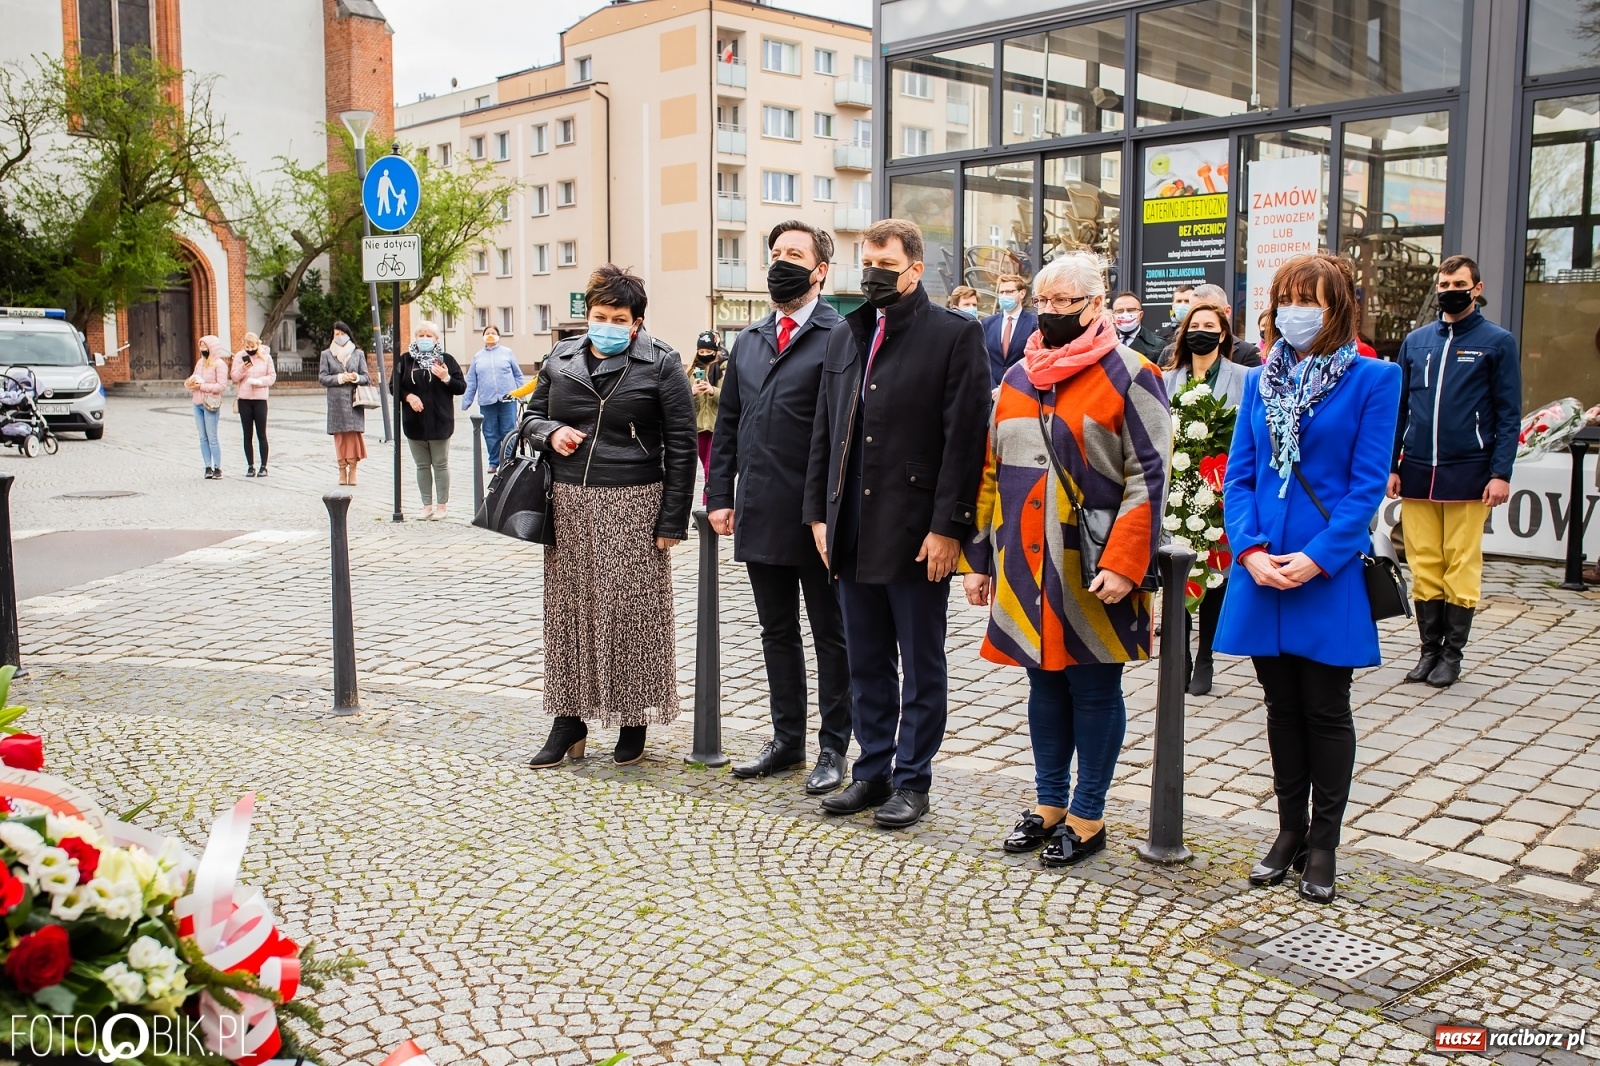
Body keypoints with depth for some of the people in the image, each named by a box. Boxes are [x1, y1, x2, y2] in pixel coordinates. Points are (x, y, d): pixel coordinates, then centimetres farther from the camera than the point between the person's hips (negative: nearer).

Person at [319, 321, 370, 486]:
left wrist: (357, 378, -13)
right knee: (339, 435, 0)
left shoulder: (358, 353, 10)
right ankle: (342, 470, 4)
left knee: (353, 433, -7)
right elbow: (322, 377, 3)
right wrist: (340, 378, -10)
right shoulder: (327, 354, 10)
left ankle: (352, 470, -3)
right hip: (336, 401, 0)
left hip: (354, 400, 0)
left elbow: (366, 377, 9)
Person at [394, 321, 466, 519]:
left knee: (440, 465, 5)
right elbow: (394, 385, 4)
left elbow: (461, 387, 1)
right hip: (414, 423, 2)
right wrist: (408, 396, -13)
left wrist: (446, 378, -16)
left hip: (440, 422, -2)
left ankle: (442, 505, 13)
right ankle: (427, 505, 17)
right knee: (422, 465, 9)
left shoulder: (446, 359, 1)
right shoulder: (405, 360, 6)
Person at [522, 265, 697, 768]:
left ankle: (634, 721, 16)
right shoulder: (560, 360, 9)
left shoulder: (660, 364, -3)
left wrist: (672, 520, -9)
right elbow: (531, 414, 20)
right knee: (569, 609, 8)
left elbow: (681, 444, -5)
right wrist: (550, 432, -6)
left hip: (634, 505, -4)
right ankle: (569, 722, 19)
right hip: (570, 505, 4)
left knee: (632, 612, 1)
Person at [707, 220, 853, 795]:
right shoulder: (749, 341, 13)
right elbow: (727, 423, 15)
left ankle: (832, 747, 18)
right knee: (777, 632, 15)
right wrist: (720, 494, 8)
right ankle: (787, 738, 28)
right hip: (759, 515, 7)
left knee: (831, 635, 7)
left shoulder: (839, 337, -8)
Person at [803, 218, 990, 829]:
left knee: (921, 666, 6)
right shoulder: (845, 340, 14)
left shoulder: (955, 335, -5)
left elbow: (966, 437, -12)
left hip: (917, 534, -6)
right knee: (866, 664, 14)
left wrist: (947, 527, -16)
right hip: (853, 534, 6)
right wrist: (818, 513, 9)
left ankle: (912, 781, 17)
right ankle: (872, 772, 26)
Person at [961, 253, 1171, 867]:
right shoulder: (1016, 378, 12)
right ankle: (1049, 804, 29)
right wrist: (978, 558, 11)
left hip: (1092, 571, -5)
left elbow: (1148, 478, -11)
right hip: (1025, 568, 6)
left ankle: (1087, 817, 18)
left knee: (1094, 688, 5)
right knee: (1044, 683, 15)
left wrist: (1122, 566, -19)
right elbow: (990, 473, 15)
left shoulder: (1128, 376, -6)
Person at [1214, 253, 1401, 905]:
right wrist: (1250, 550, -10)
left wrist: (1317, 559, -17)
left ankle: (1323, 845, 20)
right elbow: (1238, 476, 5)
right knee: (1282, 707, 13)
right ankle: (1290, 831, 27)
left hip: (1330, 575, -4)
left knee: (1326, 711, 6)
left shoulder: (1373, 379, -4)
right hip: (1261, 571, 4)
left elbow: (1368, 484, -9)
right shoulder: (1261, 380, 9)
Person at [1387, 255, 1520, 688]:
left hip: (1467, 474, -3)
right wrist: (1392, 466, 5)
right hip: (1417, 473, 3)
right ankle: (1429, 649, 15)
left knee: (1462, 567, 1)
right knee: (1423, 566, 6)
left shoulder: (1497, 342, 3)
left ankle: (1452, 654, 10)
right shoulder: (1416, 341, 12)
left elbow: (1509, 415, 0)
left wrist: (1500, 473, -9)